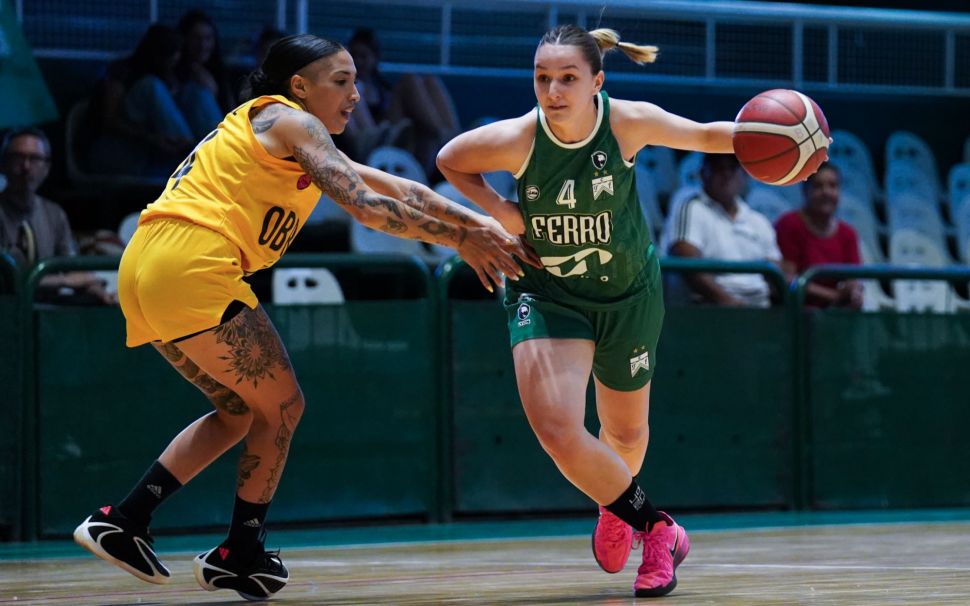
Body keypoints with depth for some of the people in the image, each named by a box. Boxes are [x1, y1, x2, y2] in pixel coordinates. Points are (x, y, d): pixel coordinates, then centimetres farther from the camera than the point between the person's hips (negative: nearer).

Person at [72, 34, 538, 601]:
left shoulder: (285, 134, 26)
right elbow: (367, 205, -13)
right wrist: (463, 240, -6)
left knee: (242, 410, 21)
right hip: (192, 265, -9)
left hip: (145, 269, 9)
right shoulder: (290, 122, -2)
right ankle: (240, 556, 12)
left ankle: (121, 522, 14)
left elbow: (393, 186, 24)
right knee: (282, 407, 5)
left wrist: (478, 223, 17)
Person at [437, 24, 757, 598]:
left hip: (627, 293, 1)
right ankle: (657, 528, 1)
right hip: (546, 293, -1)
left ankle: (616, 509, 55)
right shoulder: (515, 139, -23)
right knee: (556, 428, -21)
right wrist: (498, 209, -16)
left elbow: (704, 135, -8)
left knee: (625, 432, 17)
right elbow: (450, 159, -3)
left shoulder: (628, 122, -23)